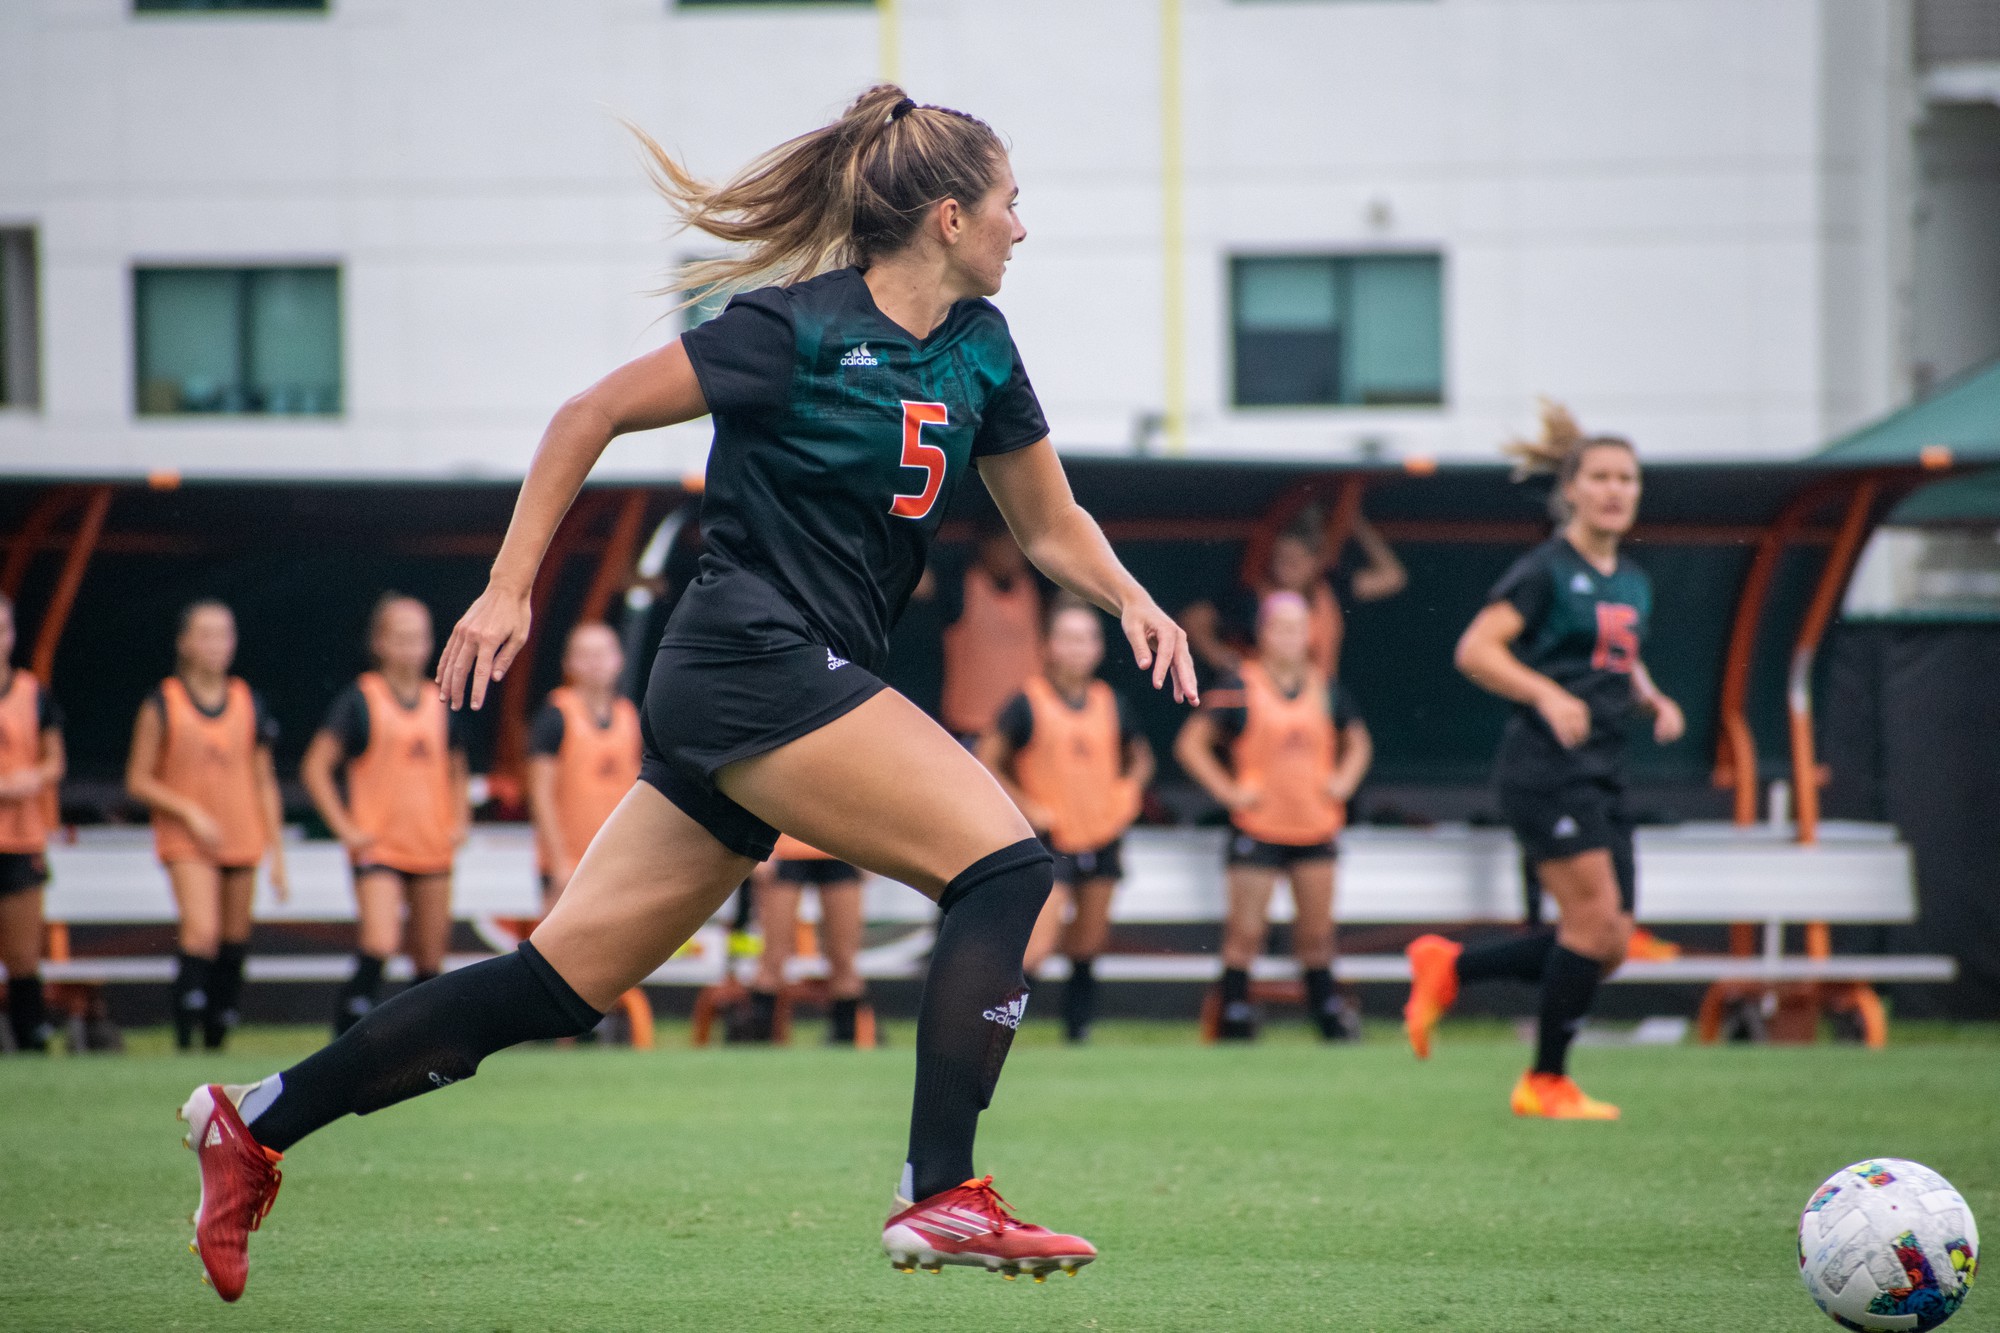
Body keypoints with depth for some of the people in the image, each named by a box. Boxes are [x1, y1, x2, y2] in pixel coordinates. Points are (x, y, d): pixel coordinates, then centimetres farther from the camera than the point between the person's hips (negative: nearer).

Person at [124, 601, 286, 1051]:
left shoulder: (249, 704, 7)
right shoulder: (162, 705, -4)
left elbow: (264, 781, 12)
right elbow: (139, 781, -2)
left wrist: (276, 850, 9)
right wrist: (190, 812, -14)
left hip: (243, 841, 4)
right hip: (187, 844, -4)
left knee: (234, 946, 6)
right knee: (202, 934, -21)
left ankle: (217, 1041, 16)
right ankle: (184, 1040, -18)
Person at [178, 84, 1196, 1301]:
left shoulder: (978, 347, 11)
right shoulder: (799, 331, -11)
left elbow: (1049, 520, 21)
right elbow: (592, 416, -5)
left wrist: (1130, 600, 1)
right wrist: (509, 591, -7)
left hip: (771, 692, 8)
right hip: (755, 663, -8)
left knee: (560, 983, 6)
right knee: (1007, 864, -17)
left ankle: (259, 1120, 10)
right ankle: (942, 1201, -21)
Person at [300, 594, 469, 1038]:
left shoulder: (440, 704, 11)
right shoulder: (359, 699, -4)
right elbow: (315, 766, -3)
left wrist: (459, 822, 11)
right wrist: (345, 828, -9)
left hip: (433, 850, 5)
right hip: (378, 848, -5)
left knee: (430, 960, 7)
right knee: (378, 946, -23)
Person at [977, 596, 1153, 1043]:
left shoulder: (1112, 705, 6)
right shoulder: (1028, 704, -7)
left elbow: (1140, 757, 23)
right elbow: (988, 760, -3)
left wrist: (1129, 789, 3)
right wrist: (1026, 807, -11)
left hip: (1103, 839, 5)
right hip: (1050, 842, -5)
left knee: (1087, 949, 9)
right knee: (1036, 949, -17)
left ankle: (1078, 1027, 22)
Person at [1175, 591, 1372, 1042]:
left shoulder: (1326, 691, 7)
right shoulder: (1241, 689, -6)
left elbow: (1358, 742, 23)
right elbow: (1191, 743, -4)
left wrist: (1343, 780, 6)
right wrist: (1227, 790, -9)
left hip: (1315, 830, 4)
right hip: (1258, 830, -4)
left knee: (1316, 929, 7)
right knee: (1245, 931, -6)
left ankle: (1325, 1006, 18)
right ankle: (1234, 1015, 1)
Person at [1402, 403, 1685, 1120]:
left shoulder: (1633, 582, 15)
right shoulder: (1547, 570, -8)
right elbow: (1475, 650, -15)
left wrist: (1653, 700, 8)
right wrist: (1548, 694, -27)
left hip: (1601, 775, 8)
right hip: (1546, 769, -8)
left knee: (1610, 944, 3)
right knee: (1595, 922, -12)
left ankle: (1448, 967, 18)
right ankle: (1546, 1083, 2)